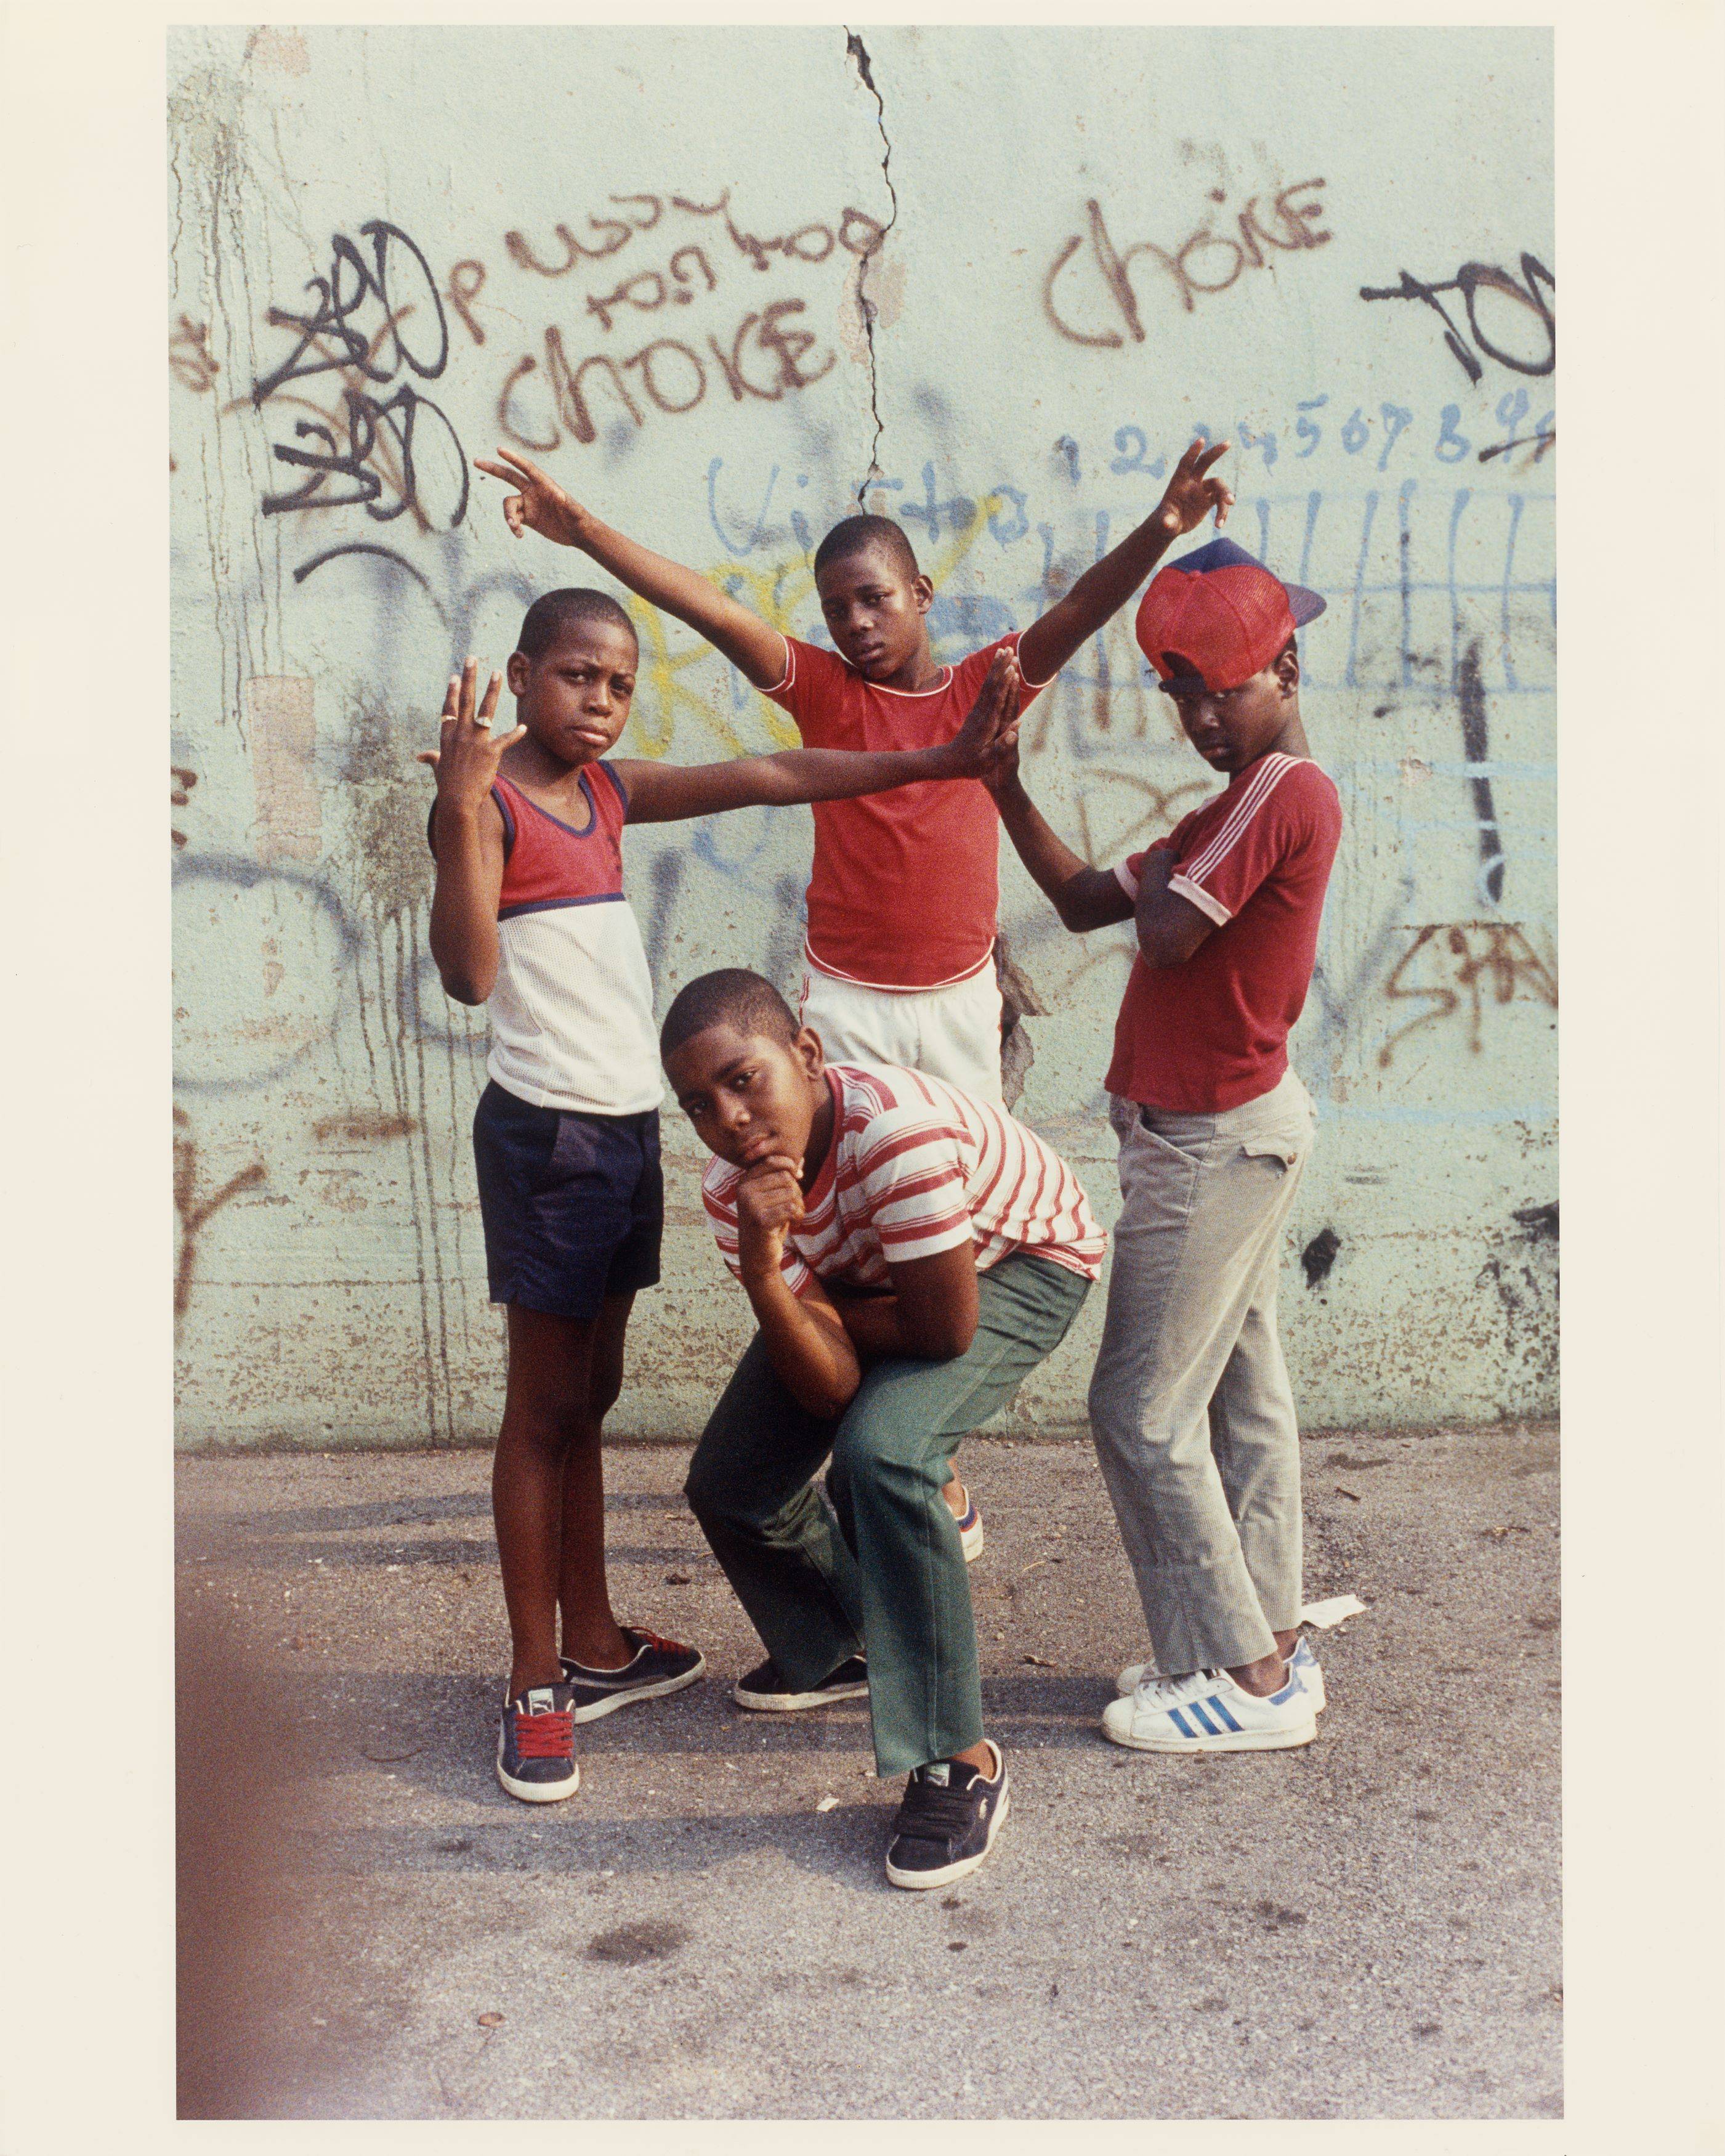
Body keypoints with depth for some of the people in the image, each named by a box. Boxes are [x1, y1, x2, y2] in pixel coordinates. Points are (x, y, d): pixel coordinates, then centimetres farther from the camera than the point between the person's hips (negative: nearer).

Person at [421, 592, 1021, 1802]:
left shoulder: (611, 791, 11)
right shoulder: (488, 799, -11)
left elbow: (769, 778, 6)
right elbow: (469, 975, -25)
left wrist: (941, 760, 3)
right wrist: (459, 810, -33)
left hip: (627, 1125, 8)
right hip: (545, 1132, -7)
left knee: (589, 1394, 16)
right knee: (546, 1405, 0)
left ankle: (594, 1647, 28)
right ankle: (536, 1688, 11)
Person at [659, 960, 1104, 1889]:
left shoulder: (897, 1127, -41)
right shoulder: (732, 1188, -21)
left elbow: (947, 1330, -32)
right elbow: (831, 1388, -25)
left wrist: (833, 1312, -16)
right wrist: (764, 1271, -42)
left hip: (1023, 1259, -6)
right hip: (863, 1275, 7)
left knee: (883, 1450, -31)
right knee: (730, 1481, 1)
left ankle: (958, 1761, -16)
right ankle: (836, 1650, 31)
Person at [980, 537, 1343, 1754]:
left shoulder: (1285, 792, -18)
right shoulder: (1248, 797, 14)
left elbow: (1167, 933, -25)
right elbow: (1087, 904, 12)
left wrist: (1164, 853, -7)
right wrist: (1003, 786, 4)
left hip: (1212, 1141, -10)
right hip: (1234, 1129, 10)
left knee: (1147, 1412, -4)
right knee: (1243, 1393, 15)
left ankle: (1249, 1677, 6)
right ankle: (1269, 1644, 26)